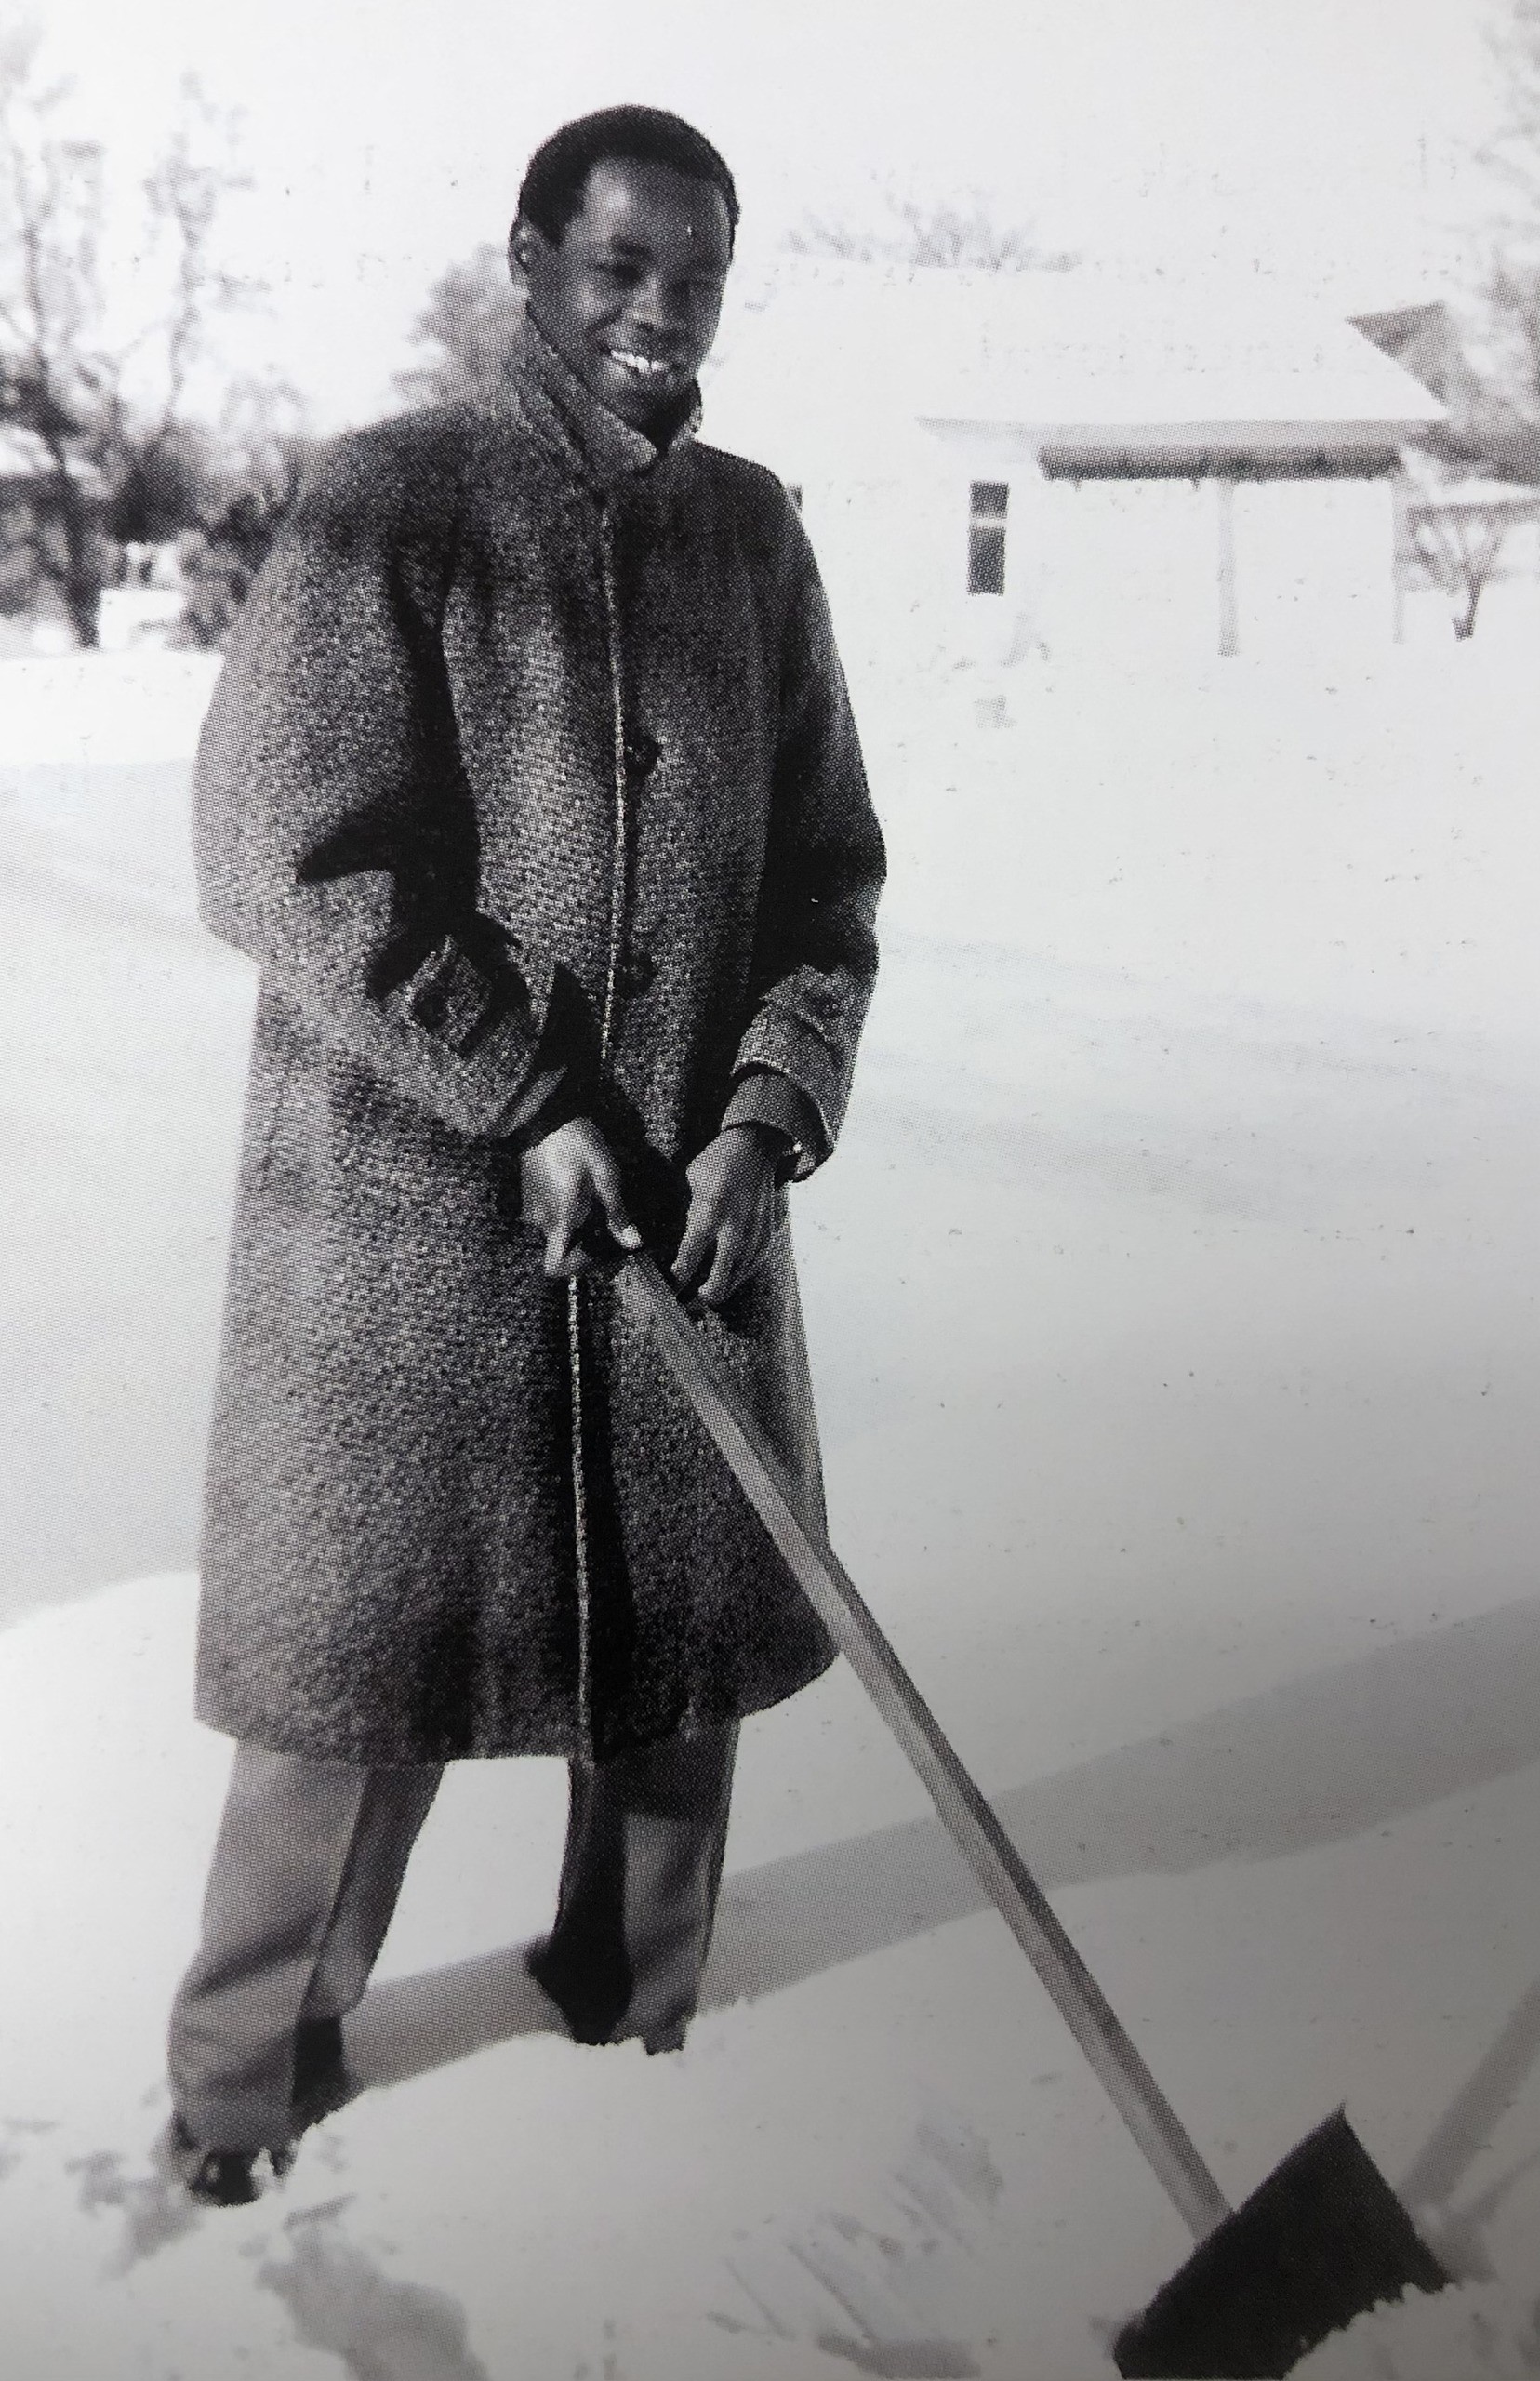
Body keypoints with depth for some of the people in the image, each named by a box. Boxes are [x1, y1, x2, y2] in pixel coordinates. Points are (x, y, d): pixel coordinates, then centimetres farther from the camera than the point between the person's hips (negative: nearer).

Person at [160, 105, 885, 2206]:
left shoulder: (753, 534, 7)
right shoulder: (388, 507, -7)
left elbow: (826, 869, 7)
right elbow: (291, 857, -13)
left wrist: (766, 1119, -7)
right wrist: (527, 1107, -15)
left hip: (687, 1192, 5)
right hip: (411, 1190, -4)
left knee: (684, 1638, 13)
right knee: (365, 1646, 4)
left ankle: (638, 2007, 37)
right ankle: (249, 2071, 27)